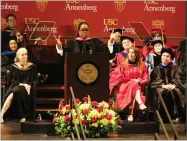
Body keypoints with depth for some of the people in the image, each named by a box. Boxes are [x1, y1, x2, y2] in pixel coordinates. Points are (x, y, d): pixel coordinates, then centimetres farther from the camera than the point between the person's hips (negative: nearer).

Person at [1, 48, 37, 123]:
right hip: (14, 87, 1)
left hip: (26, 88, -1)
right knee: (13, 94, -37)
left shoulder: (32, 67, 7)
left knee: (17, 91, -37)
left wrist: (27, 85, -17)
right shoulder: (13, 66, 10)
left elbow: (33, 81, 4)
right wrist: (21, 84, -13)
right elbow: (11, 80, 5)